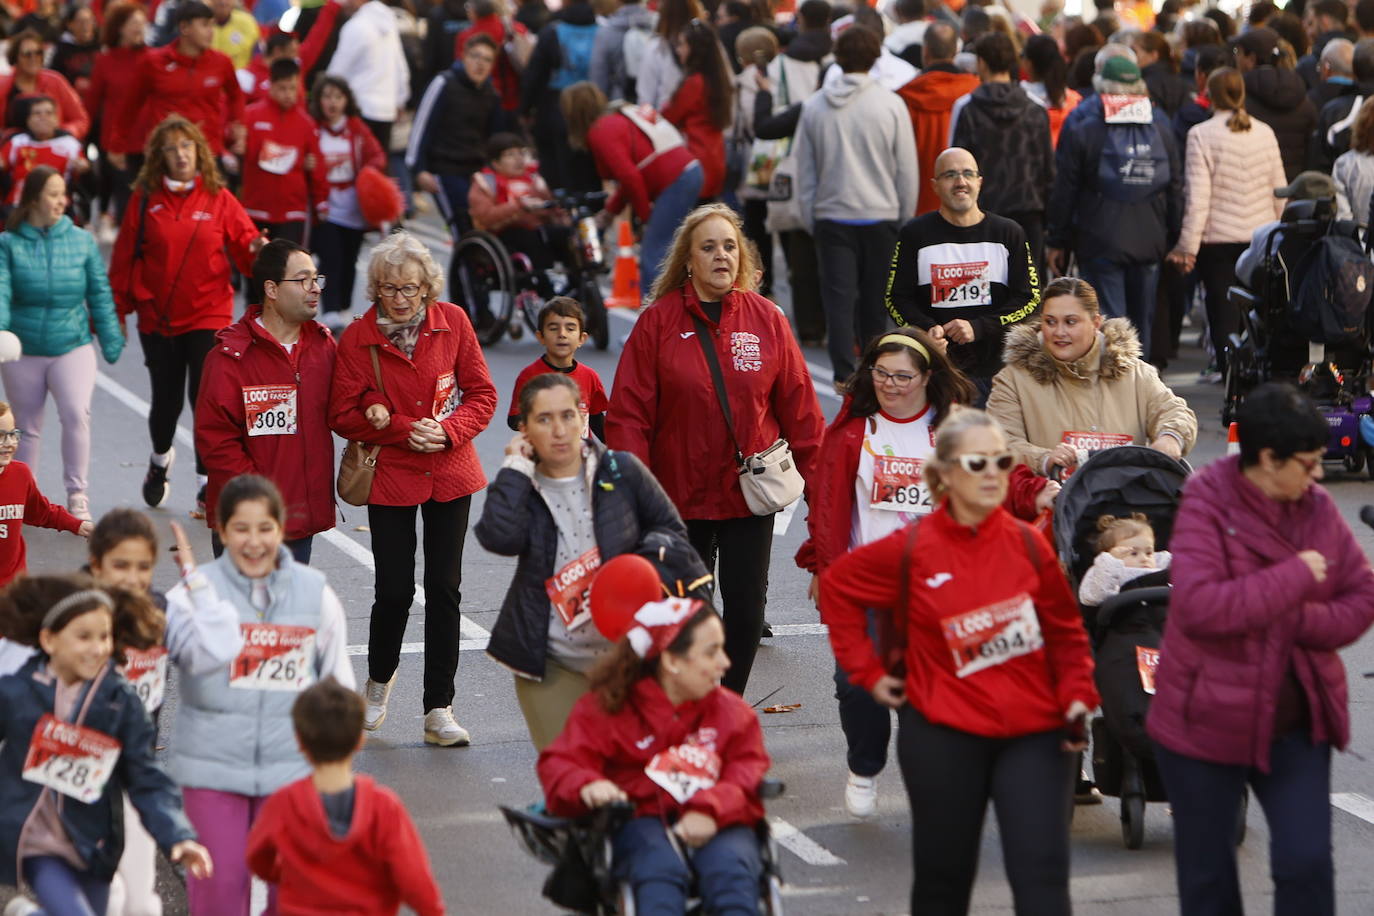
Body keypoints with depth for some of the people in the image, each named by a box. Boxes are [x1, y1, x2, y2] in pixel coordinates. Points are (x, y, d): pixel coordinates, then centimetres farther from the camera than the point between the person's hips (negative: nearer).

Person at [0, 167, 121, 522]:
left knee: (76, 413, -21)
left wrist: (110, 340, 4)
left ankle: (77, 496, -12)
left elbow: (99, 294, 6)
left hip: (72, 346, 0)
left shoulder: (82, 241, 2)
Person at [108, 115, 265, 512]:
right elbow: (124, 259, 1)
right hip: (157, 317, 1)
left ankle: (208, 480, 3)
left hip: (209, 315, -1)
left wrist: (257, 250, -24)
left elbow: (244, 245, -1)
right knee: (166, 399, 12)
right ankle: (161, 458, 42)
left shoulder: (218, 198, 0)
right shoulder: (145, 200, -1)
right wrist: (117, 311, 0)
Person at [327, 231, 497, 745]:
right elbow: (343, 416, -5)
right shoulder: (358, 338, -8)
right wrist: (404, 430, -16)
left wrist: (448, 431, -16)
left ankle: (438, 711, 9)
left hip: (449, 474, 2)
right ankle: (380, 677, 30)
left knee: (444, 589, 2)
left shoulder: (452, 322, -3)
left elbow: (482, 395, 2)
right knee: (395, 590, -1)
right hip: (390, 476, -2)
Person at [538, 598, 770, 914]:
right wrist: (586, 786, -23)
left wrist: (712, 809, -18)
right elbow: (559, 764, 3)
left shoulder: (733, 711, 19)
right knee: (660, 870, -37)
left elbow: (748, 773, 5)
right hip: (643, 820, -2)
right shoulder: (607, 709, 13)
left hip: (714, 825, 2)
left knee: (732, 869, -33)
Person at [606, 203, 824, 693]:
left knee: (746, 608, 4)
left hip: (750, 492, 1)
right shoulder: (658, 321, -5)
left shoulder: (767, 318, 0)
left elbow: (798, 405, 2)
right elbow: (629, 412, -7)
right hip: (680, 493, -1)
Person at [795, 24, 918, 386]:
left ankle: (844, 369, -7)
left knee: (838, 295, 2)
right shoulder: (891, 105, -8)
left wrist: (810, 218, 12)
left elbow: (804, 170, 3)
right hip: (880, 215, -1)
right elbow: (906, 169, -4)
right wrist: (906, 217, 7)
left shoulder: (814, 106, -2)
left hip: (830, 216, 1)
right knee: (874, 298, 12)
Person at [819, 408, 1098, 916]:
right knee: (943, 874, 12)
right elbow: (836, 587, 8)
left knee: (1042, 874, -7)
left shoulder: (1028, 544, -1)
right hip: (943, 735, -1)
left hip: (1034, 733, 1)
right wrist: (868, 671, 5)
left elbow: (1066, 630, 7)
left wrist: (1077, 695, -7)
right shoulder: (911, 550, -6)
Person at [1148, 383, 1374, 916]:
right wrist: (1294, 578, -25)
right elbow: (1198, 606, -28)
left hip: (1297, 721, 3)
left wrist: (1299, 620, -18)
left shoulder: (1317, 507, -1)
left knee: (1307, 863, -6)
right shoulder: (1206, 506, -15)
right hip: (1208, 721, -3)